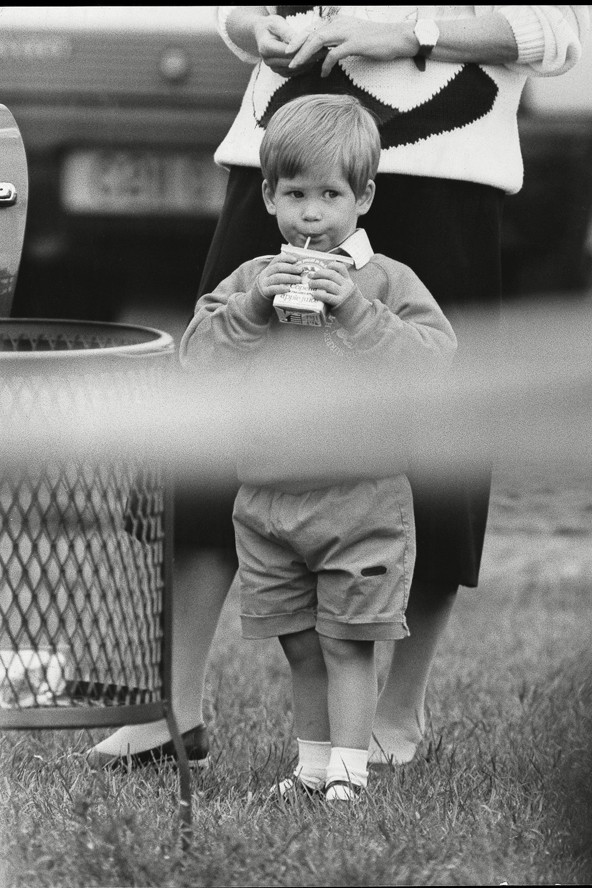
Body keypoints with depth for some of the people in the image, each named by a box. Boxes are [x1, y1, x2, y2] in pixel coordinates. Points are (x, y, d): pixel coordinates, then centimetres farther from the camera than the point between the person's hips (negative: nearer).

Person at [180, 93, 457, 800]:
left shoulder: (387, 282, -3)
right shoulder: (251, 279, 6)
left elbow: (434, 358, -16)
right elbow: (196, 355, -2)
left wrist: (356, 310, -21)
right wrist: (252, 307, -15)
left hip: (361, 497, -3)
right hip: (267, 498, 4)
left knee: (348, 642, -1)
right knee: (298, 643, 12)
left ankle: (347, 768, 5)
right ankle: (313, 761, 23)